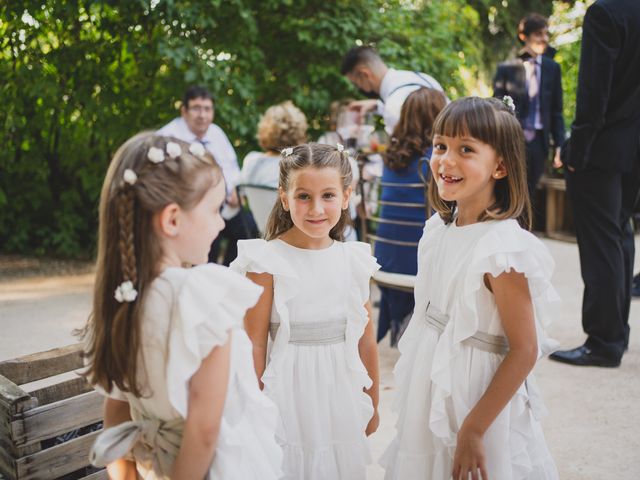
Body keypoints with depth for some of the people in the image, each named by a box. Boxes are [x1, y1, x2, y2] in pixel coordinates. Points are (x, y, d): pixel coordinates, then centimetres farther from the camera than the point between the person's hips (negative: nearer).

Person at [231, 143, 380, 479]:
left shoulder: (354, 260, 1)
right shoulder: (267, 262, -12)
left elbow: (365, 338, 8)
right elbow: (255, 343, -9)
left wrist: (372, 403, 14)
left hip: (342, 394, 4)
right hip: (290, 396, -4)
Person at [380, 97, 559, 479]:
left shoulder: (503, 247, -23)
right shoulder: (439, 229, 0)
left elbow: (524, 350, -21)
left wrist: (473, 430, -19)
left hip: (479, 400, -7)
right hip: (432, 397, 7)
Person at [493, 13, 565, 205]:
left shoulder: (552, 68, 6)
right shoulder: (507, 68, -2)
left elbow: (556, 110, 8)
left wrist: (559, 145, 3)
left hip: (539, 141, 3)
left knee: (529, 196, 8)